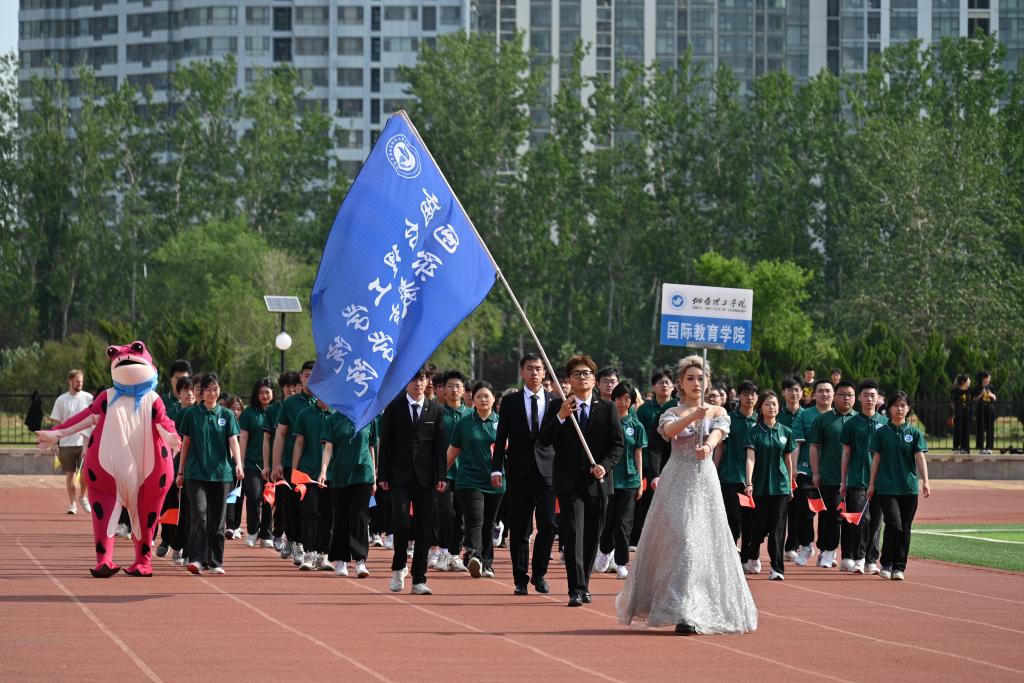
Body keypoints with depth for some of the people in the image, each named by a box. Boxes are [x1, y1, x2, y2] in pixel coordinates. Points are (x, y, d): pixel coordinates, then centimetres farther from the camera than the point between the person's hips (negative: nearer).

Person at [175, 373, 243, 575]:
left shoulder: (227, 415, 8)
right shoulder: (191, 414, 5)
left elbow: (233, 441, 0)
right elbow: (186, 444, 9)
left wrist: (238, 464, -16)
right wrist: (181, 472, 8)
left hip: (221, 473, 2)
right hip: (196, 473, -2)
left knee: (217, 519, 5)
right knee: (199, 514, -16)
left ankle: (216, 562, 12)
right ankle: (197, 559, -19)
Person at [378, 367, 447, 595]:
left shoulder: (435, 409, 8)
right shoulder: (394, 408, 3)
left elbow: (440, 445, 7)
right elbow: (385, 443, 3)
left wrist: (441, 476, -1)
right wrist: (383, 475, -2)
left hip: (425, 476, 2)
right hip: (399, 476, -2)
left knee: (424, 529, 1)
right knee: (402, 522, -15)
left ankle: (419, 580, 7)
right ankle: (398, 568, 8)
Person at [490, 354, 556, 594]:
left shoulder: (555, 401, 8)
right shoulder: (511, 402, 6)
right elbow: (501, 438, 4)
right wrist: (496, 469, -3)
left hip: (547, 470, 0)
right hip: (519, 472, 0)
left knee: (547, 525, -6)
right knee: (519, 529, 1)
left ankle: (539, 574, 10)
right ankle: (520, 579, 7)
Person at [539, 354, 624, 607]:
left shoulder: (607, 409, 7)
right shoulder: (557, 407, 4)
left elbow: (617, 444, 4)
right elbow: (544, 441, -5)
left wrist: (605, 466, -13)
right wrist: (560, 416, -19)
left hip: (598, 481, 2)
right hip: (569, 482, -2)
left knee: (592, 537, 8)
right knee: (573, 534, -12)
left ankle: (583, 586, 21)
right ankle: (576, 589, -17)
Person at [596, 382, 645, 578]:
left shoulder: (635, 426, 6)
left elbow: (638, 455, 8)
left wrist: (640, 482, 5)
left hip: (628, 479, 0)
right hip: (607, 477, 0)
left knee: (624, 522, -2)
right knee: (607, 520, 2)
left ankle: (621, 563, 3)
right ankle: (605, 551, 28)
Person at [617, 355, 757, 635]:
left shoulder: (718, 412, 9)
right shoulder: (672, 413, 7)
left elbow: (716, 433, -13)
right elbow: (670, 431, -16)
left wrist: (708, 446, -36)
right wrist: (693, 416, -34)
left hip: (704, 482, 1)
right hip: (676, 482, -1)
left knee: (705, 544, -2)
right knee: (679, 541, -8)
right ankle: (684, 611, -1)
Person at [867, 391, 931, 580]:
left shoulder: (914, 433, 5)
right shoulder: (881, 433, 4)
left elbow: (920, 458, -3)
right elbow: (876, 459, 7)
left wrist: (925, 481, -14)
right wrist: (871, 484, 4)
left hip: (909, 487, 2)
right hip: (886, 487, -2)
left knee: (905, 529, 3)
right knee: (894, 524, -14)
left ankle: (899, 567, 11)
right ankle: (886, 564, 1)